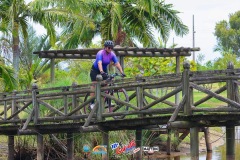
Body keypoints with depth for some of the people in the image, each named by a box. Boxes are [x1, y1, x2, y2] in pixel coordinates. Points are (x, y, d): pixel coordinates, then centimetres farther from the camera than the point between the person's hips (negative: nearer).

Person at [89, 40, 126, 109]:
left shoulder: (112, 54, -14)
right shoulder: (100, 53, -29)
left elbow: (117, 63, -21)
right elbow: (99, 63, -44)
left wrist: (122, 72, -35)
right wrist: (101, 72, -60)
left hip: (104, 70, 5)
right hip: (95, 70, -5)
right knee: (94, 85, -14)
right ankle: (92, 103, -15)